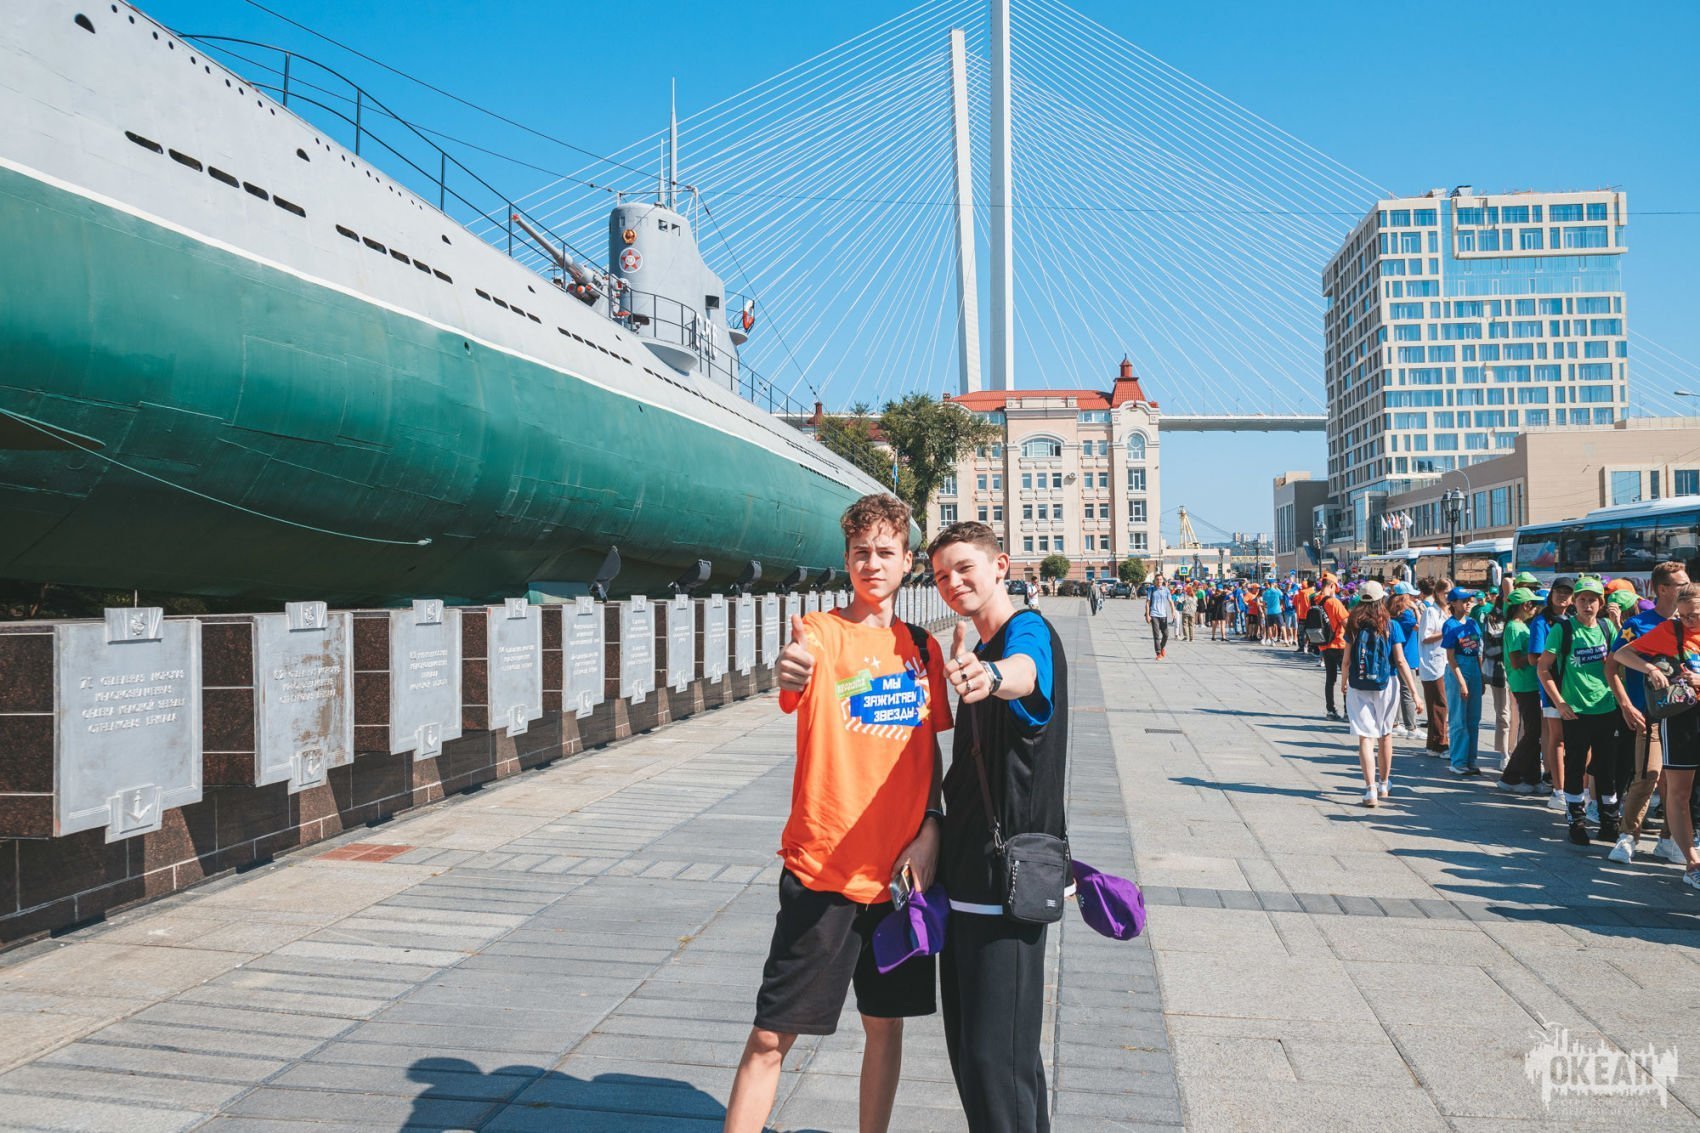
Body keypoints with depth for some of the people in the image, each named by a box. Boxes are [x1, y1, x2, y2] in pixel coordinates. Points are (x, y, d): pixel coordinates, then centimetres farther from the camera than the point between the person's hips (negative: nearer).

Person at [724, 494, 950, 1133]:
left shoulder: (921, 647, 7)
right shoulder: (821, 632, -8)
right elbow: (796, 686, -31)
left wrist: (930, 828, 0)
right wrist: (789, 673, -55)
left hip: (900, 872, 5)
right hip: (823, 869, -4)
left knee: (886, 1024, 16)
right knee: (771, 1037, -1)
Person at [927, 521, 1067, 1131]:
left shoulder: (1029, 632, -13)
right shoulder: (979, 650, 16)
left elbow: (1024, 670, -41)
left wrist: (991, 675, -60)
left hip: (1009, 880, -9)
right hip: (967, 877, 9)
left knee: (996, 1055, -7)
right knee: (968, 1047, 16)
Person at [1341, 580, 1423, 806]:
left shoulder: (1353, 625, -1)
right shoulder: (1391, 626, -4)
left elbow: (1346, 660, 2)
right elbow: (1400, 661, -8)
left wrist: (1344, 682, 21)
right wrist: (1414, 692, -5)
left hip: (1358, 687, 0)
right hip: (1386, 685, 0)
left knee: (1365, 737, -1)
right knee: (1385, 734, 17)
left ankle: (1371, 789, -11)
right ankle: (1384, 784, 33)